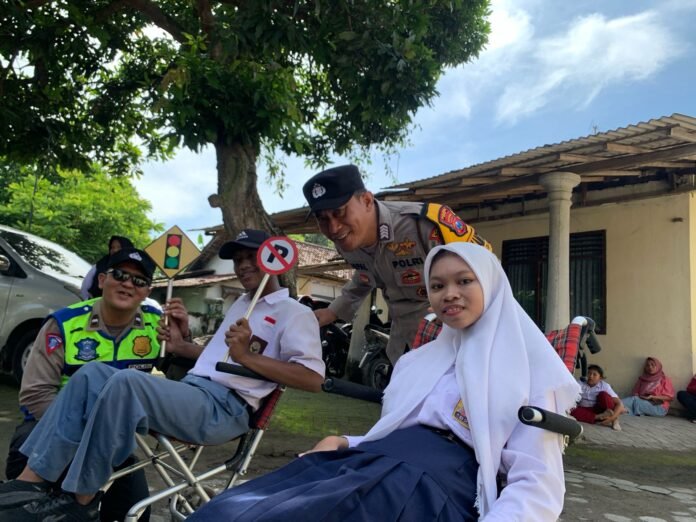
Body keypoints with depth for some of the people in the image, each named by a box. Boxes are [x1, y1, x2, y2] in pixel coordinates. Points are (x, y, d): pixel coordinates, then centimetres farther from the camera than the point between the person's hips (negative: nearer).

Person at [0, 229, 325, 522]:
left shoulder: (294, 313, -1)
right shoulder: (240, 305, 28)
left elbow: (313, 378, -16)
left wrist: (247, 356, -22)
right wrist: (181, 346, 21)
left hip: (224, 409, -9)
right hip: (190, 391, 9)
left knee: (125, 382, -29)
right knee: (92, 373, -6)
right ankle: (31, 479, -11)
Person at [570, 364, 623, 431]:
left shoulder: (605, 386, -10)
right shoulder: (580, 383, -6)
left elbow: (619, 404, -15)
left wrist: (613, 417, -30)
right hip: (585, 410, 1)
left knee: (603, 394, -27)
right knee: (573, 412, -33)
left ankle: (614, 420, -21)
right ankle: (600, 417, -31)